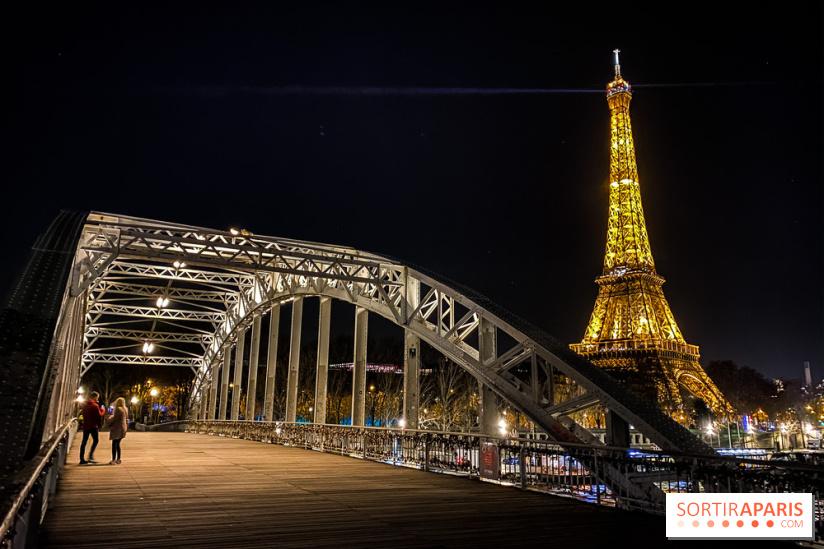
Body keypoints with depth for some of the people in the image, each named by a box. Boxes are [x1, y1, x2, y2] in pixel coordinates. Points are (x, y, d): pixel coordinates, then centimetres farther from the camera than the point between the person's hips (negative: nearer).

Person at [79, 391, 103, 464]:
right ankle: (90, 456, -7)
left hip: (85, 425, 7)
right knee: (96, 440, 3)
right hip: (93, 426, -7)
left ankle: (82, 459, 7)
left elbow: (84, 414, 17)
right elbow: (99, 416, -12)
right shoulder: (95, 405, -12)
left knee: (84, 442, 7)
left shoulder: (85, 404, 9)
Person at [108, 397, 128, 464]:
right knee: (117, 444, 14)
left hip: (117, 428, -8)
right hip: (123, 427, 8)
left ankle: (113, 460, -8)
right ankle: (118, 459, 15)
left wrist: (110, 418, 8)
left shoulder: (118, 409, -14)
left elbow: (114, 419, -14)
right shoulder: (125, 409, 12)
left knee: (114, 444, -5)